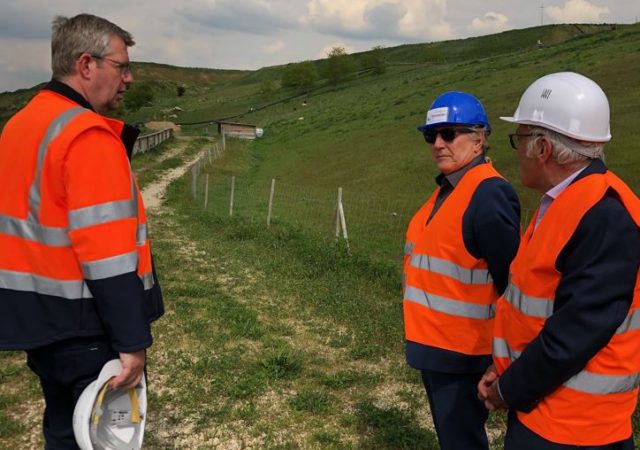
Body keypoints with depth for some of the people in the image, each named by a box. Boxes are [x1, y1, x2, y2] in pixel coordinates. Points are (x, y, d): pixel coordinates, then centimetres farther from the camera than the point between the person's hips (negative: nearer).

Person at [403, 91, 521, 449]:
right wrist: (425, 338, 17)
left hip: (463, 353, -9)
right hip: (434, 344, 9)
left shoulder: (489, 194, -22)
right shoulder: (447, 190, 8)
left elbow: (512, 281, -22)